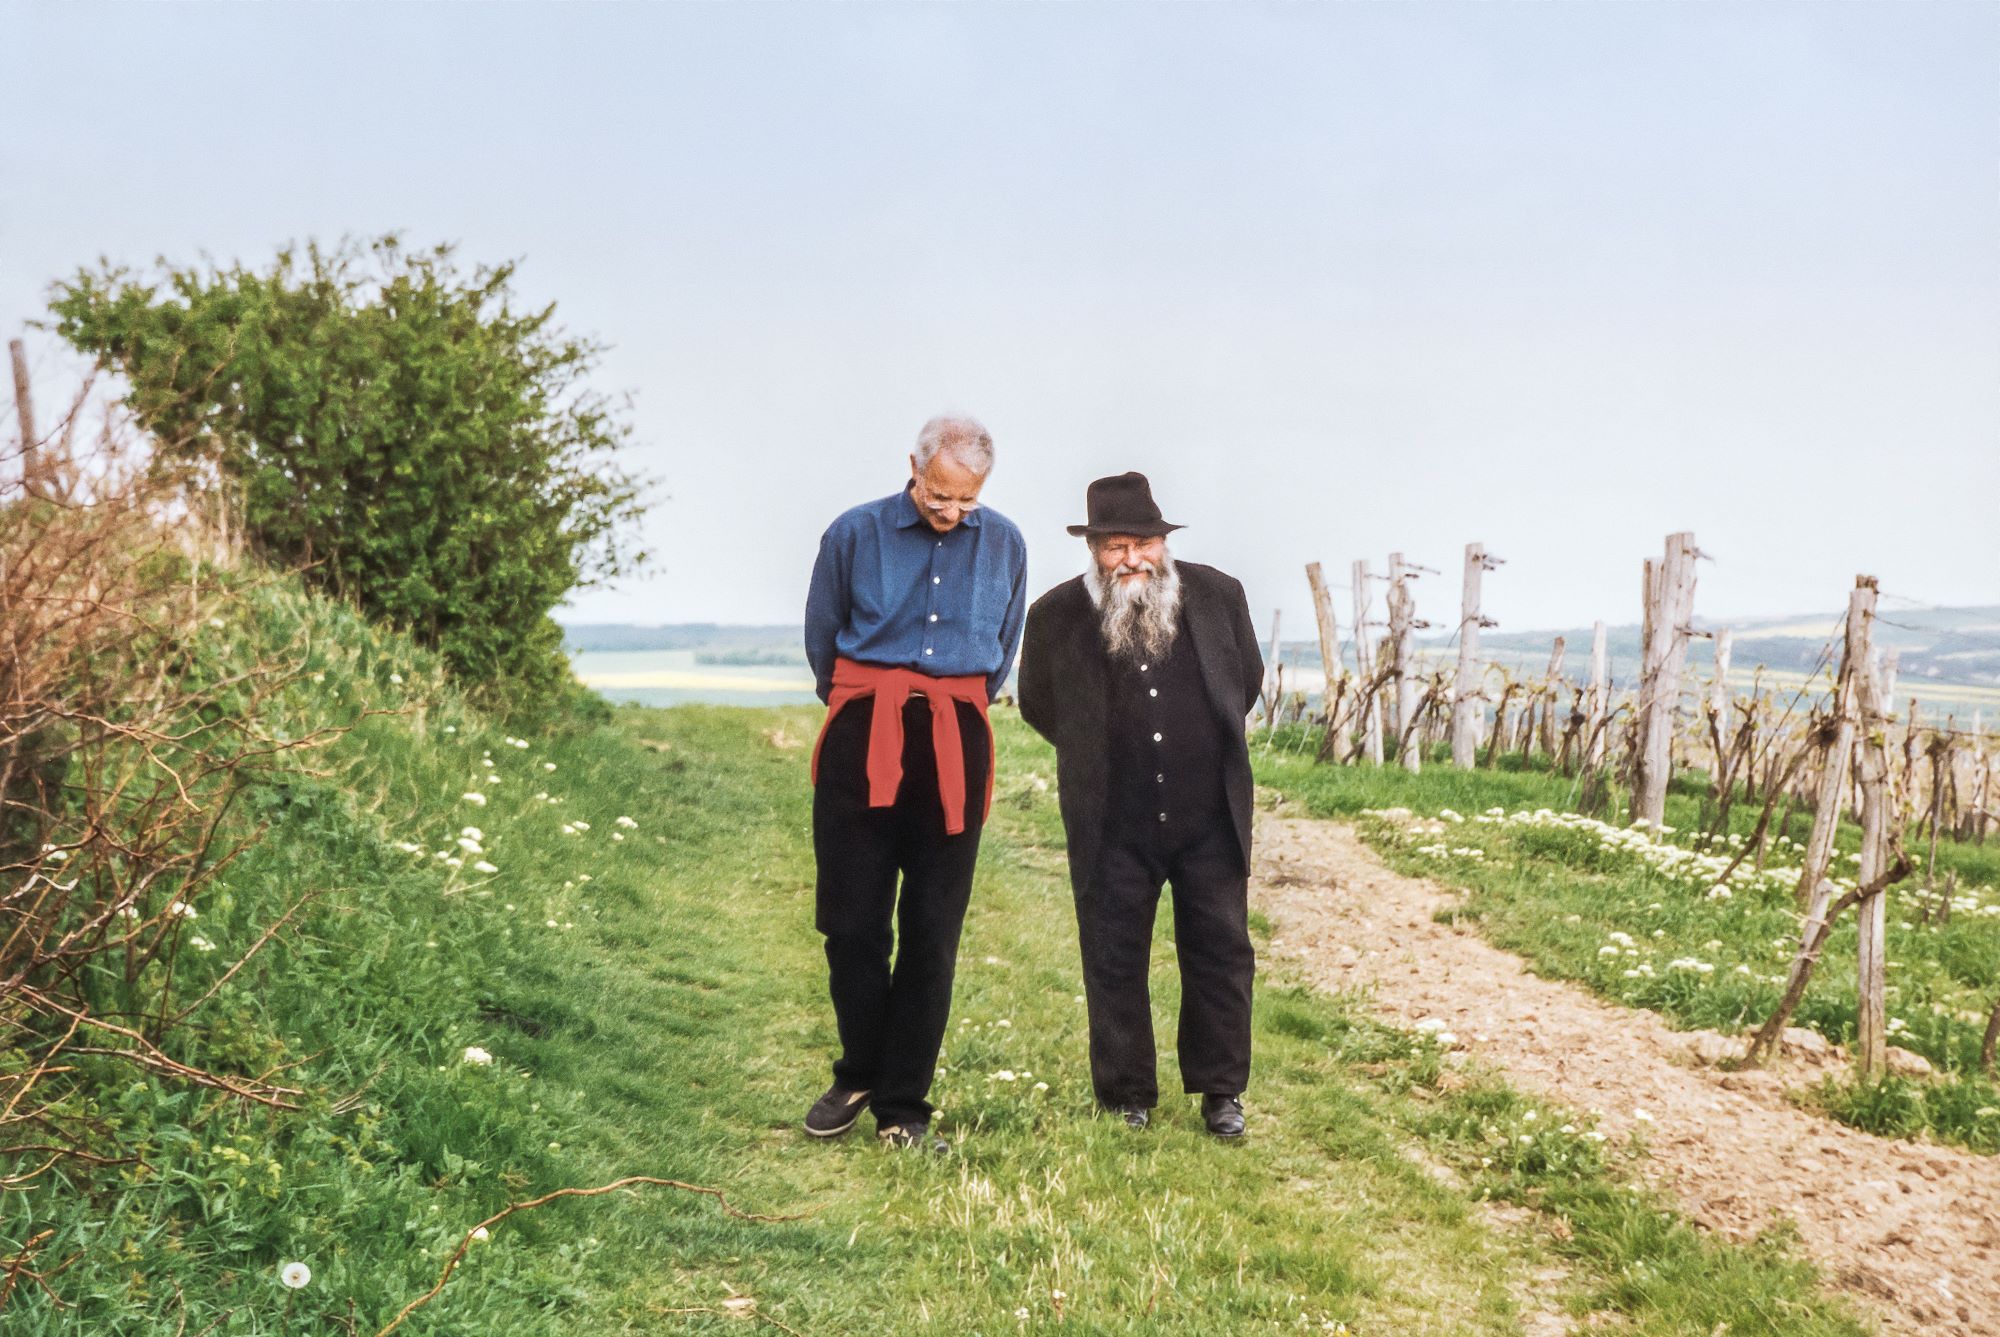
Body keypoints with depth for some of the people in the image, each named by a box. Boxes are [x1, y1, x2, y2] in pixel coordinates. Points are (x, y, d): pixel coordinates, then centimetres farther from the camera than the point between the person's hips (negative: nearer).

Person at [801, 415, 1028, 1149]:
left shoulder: (1004, 544, 6)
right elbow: (821, 641, 13)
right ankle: (858, 1077, 22)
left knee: (932, 935, 2)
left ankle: (903, 1107, 11)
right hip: (862, 739, -1)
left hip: (956, 750, 1)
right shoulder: (856, 533, -1)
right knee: (851, 923, 1)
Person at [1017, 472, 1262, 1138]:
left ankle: (1221, 1091, 21)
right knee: (1114, 962, 5)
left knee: (1221, 953, 7)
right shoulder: (1057, 615, -6)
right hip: (1113, 827, -1)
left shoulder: (1217, 594, -2)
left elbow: (1248, 677, 15)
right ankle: (1128, 1099, 18)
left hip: (1210, 816, 1)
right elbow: (1037, 703, 11)